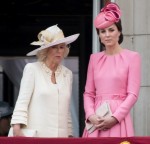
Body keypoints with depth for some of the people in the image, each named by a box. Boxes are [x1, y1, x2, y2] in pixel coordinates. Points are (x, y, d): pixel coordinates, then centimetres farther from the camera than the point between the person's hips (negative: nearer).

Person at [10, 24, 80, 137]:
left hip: (61, 136, 4)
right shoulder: (32, 69, 2)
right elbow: (22, 102, -3)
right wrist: (17, 128, -15)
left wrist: (70, 134, 13)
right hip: (36, 136, -4)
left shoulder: (67, 74, 15)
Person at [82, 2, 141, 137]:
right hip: (96, 121, 4)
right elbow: (88, 93, 11)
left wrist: (114, 118, -13)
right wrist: (91, 115, -6)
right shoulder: (94, 58, 14)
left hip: (118, 119, -3)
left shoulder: (132, 57, 1)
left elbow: (133, 94, -5)